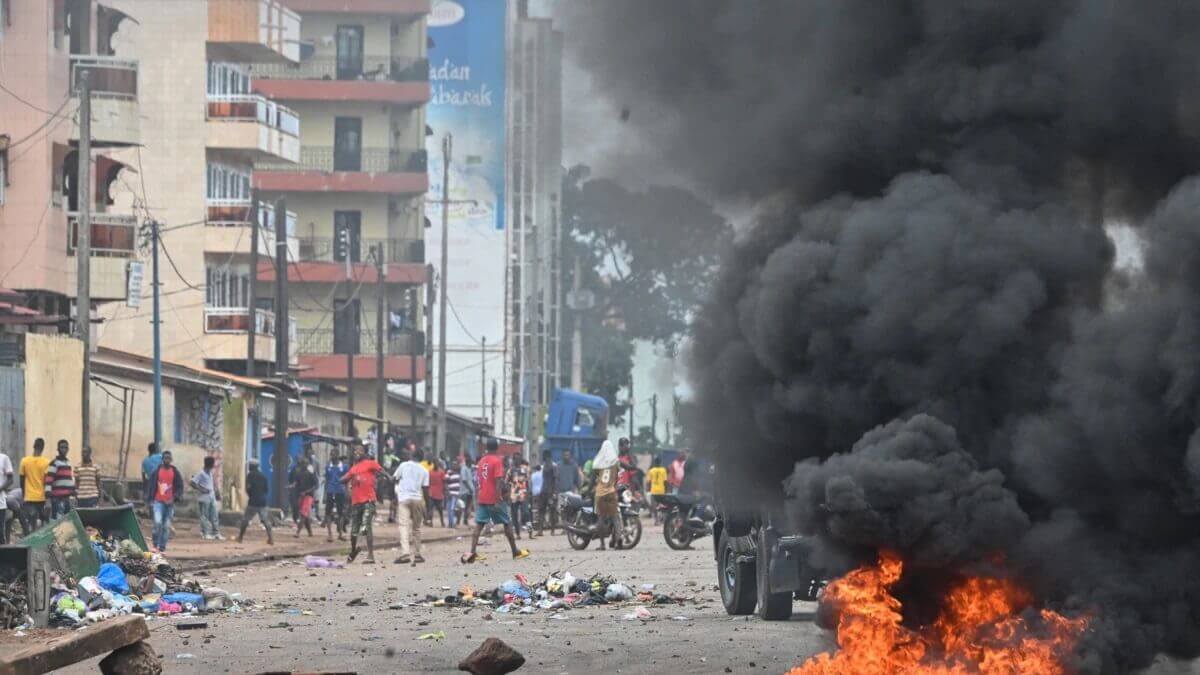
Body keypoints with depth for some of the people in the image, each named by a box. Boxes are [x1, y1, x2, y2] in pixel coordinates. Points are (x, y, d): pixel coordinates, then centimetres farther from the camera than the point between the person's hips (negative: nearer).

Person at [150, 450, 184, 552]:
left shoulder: (175, 472, 4)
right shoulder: (157, 470, 3)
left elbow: (179, 486, 4)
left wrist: (175, 498, -12)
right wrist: (151, 500, 4)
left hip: (169, 502, 1)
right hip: (158, 501, -1)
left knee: (166, 526, 3)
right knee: (158, 522, -17)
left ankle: (162, 547, 10)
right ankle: (155, 543, 1)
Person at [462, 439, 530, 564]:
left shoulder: (482, 461, 11)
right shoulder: (497, 461, -9)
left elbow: (477, 482, 15)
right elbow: (498, 481, -17)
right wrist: (498, 500, -19)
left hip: (481, 500, 5)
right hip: (494, 500, -5)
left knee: (479, 525, 0)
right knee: (507, 523, 10)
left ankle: (473, 552, -16)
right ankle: (516, 552, 18)